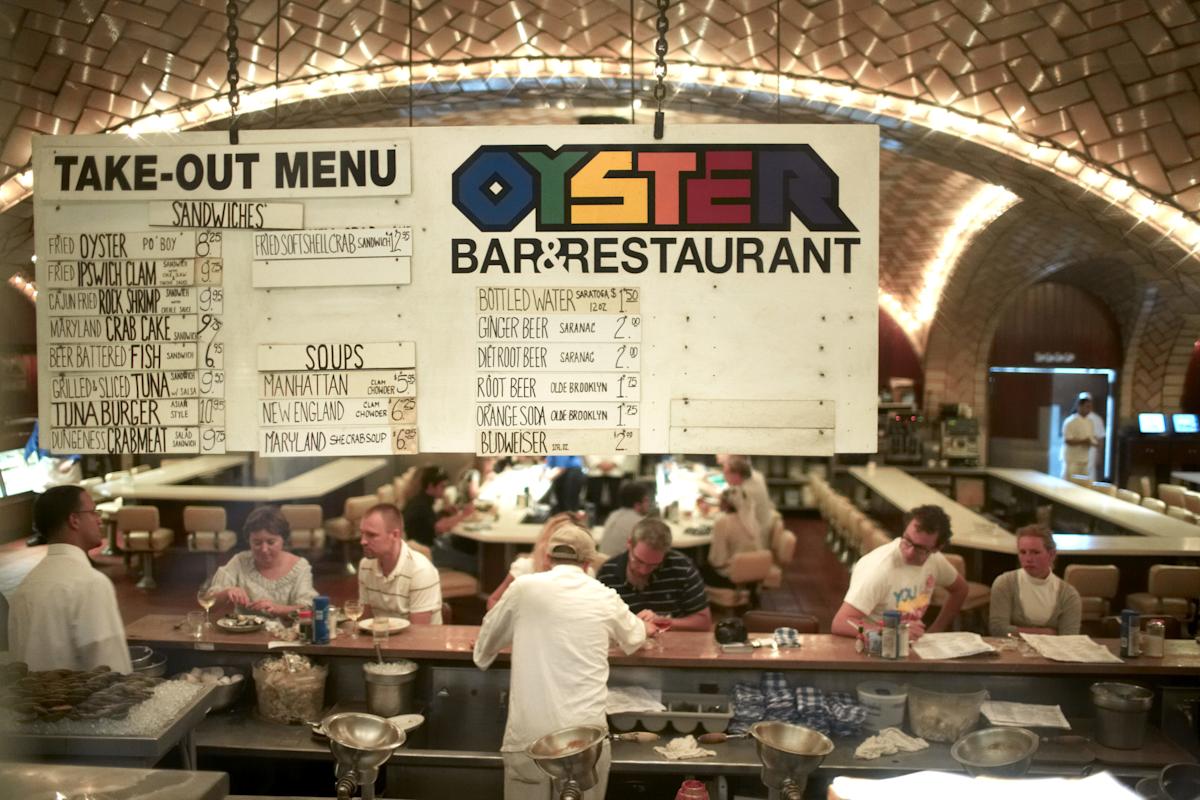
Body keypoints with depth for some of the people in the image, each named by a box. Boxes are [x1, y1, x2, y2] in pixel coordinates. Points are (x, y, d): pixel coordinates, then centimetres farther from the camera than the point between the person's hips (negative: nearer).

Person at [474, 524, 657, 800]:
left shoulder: (524, 587, 3)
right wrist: (644, 627, 53)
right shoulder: (606, 598, 8)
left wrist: (482, 655, 42)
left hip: (530, 730, -1)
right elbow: (632, 638, 30)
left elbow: (489, 637, 19)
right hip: (586, 730, 1)